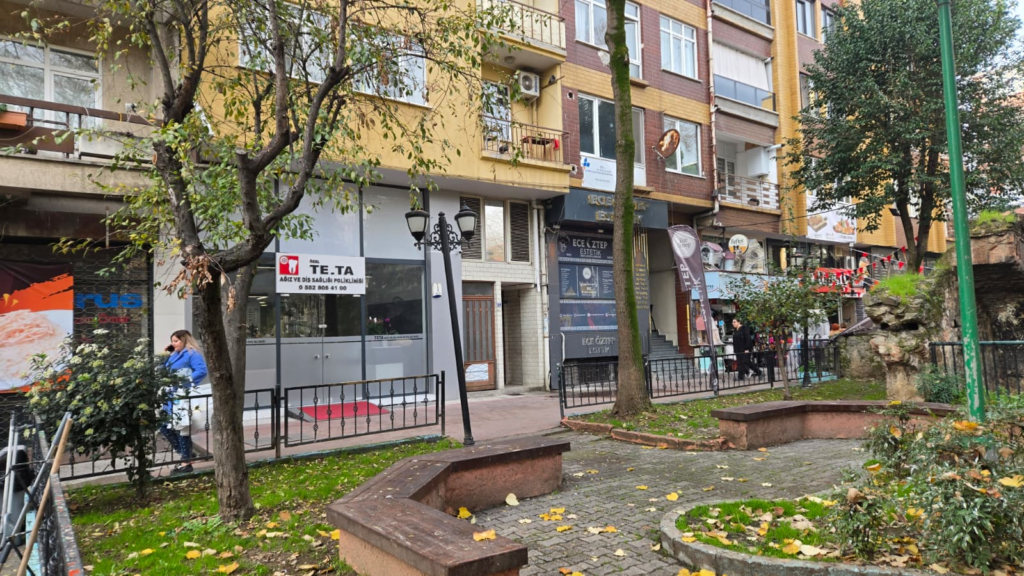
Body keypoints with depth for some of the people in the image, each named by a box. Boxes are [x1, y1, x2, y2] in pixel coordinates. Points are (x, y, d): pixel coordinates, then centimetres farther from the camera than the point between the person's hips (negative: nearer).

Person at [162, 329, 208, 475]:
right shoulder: (174, 356, 21)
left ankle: (186, 463, 4)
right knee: (165, 428, 10)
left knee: (182, 429, -5)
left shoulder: (192, 354, -5)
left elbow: (202, 370, -17)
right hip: (170, 397, 9)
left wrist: (186, 381, -24)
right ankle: (185, 455, 20)